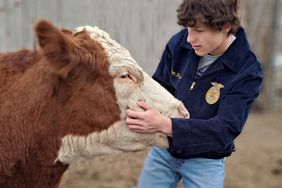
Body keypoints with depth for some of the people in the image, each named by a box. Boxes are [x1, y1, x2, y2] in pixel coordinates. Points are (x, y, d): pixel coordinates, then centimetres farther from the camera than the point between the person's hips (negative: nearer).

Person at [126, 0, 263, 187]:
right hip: (163, 150, 3)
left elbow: (224, 130, -28)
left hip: (205, 162, -3)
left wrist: (165, 124, -40)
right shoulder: (179, 43, -13)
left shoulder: (247, 71, -23)